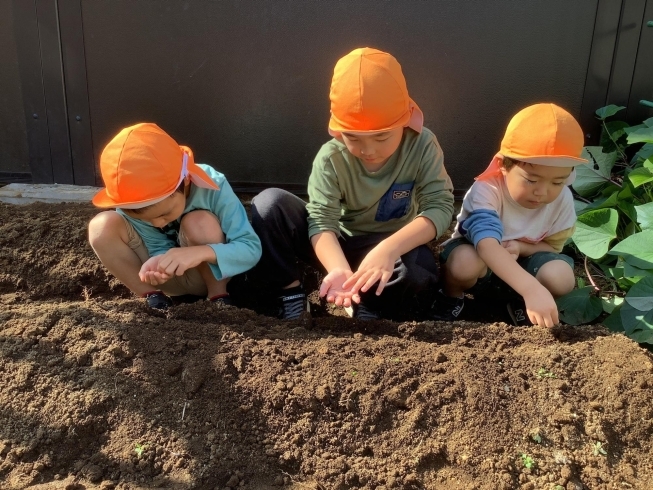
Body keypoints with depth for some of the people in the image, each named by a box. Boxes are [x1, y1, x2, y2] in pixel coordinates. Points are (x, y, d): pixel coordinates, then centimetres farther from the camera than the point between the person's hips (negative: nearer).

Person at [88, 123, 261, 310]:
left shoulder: (212, 187, -28)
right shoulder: (132, 202, -21)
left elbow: (252, 248, -29)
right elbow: (159, 249, -15)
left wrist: (202, 252, -46)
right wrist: (159, 264, -39)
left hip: (208, 274, -2)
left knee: (200, 223, -34)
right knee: (102, 226, -20)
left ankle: (218, 295, -12)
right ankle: (151, 297, -9)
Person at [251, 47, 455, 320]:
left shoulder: (422, 145, -18)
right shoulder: (331, 157, -19)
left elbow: (440, 206, -25)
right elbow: (321, 220, -26)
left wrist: (388, 249, -40)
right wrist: (339, 269, -47)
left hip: (393, 248, 0)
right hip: (336, 246, 1)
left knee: (421, 265, -37)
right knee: (269, 203, -22)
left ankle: (369, 307, -9)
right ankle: (292, 292, -9)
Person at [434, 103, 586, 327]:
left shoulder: (562, 200, -16)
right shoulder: (486, 190, -32)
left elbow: (553, 246, -3)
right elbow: (487, 244, -47)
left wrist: (521, 248, -28)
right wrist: (532, 289, -60)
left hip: (521, 265, 4)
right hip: (478, 258, -4)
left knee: (561, 277, -27)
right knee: (464, 263, -39)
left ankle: (519, 303, 5)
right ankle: (451, 297, -3)